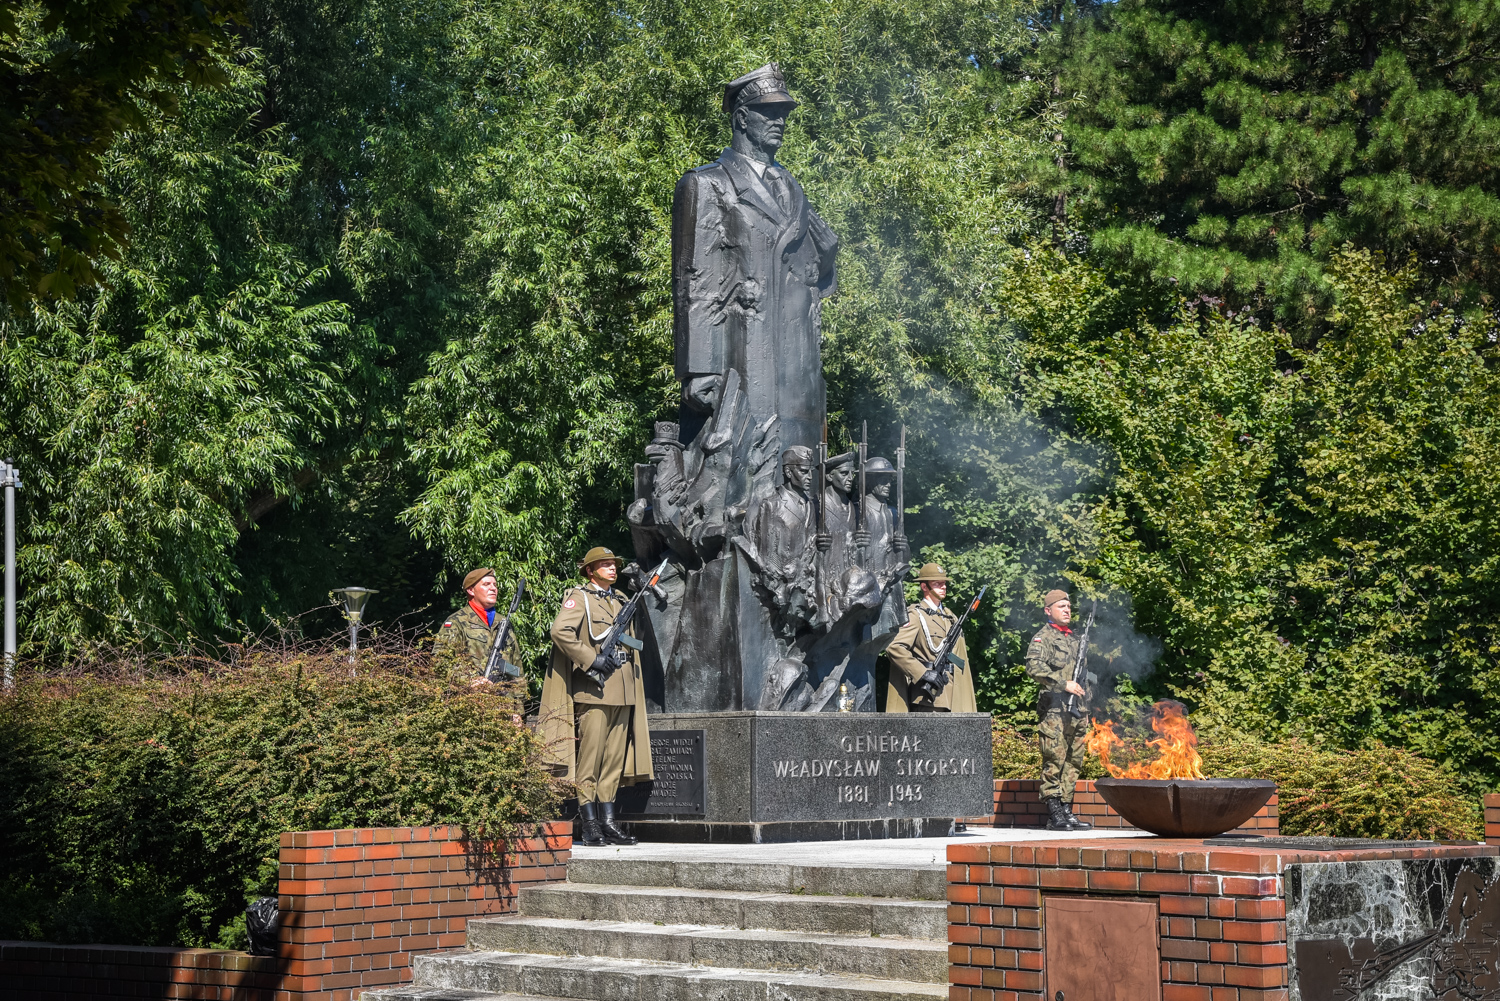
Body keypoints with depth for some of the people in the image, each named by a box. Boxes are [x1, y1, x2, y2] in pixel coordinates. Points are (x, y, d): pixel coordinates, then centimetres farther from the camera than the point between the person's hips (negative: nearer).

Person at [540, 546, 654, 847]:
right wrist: (591, 659, -19)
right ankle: (590, 827, -5)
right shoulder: (579, 598, -1)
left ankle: (608, 823, 11)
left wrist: (638, 686, 20)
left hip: (624, 691, 7)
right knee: (590, 758, -7)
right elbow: (560, 630, -17)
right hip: (594, 688, -7)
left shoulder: (622, 601, 22)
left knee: (615, 758, 7)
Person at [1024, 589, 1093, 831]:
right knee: (1054, 761, -9)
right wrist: (1064, 684, -22)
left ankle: (1067, 811, 12)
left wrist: (1086, 697, 18)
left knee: (1073, 761, 8)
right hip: (1054, 709, -8)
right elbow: (1033, 666, -20)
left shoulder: (1075, 638, 21)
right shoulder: (1043, 637, -4)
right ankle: (1054, 815, -9)